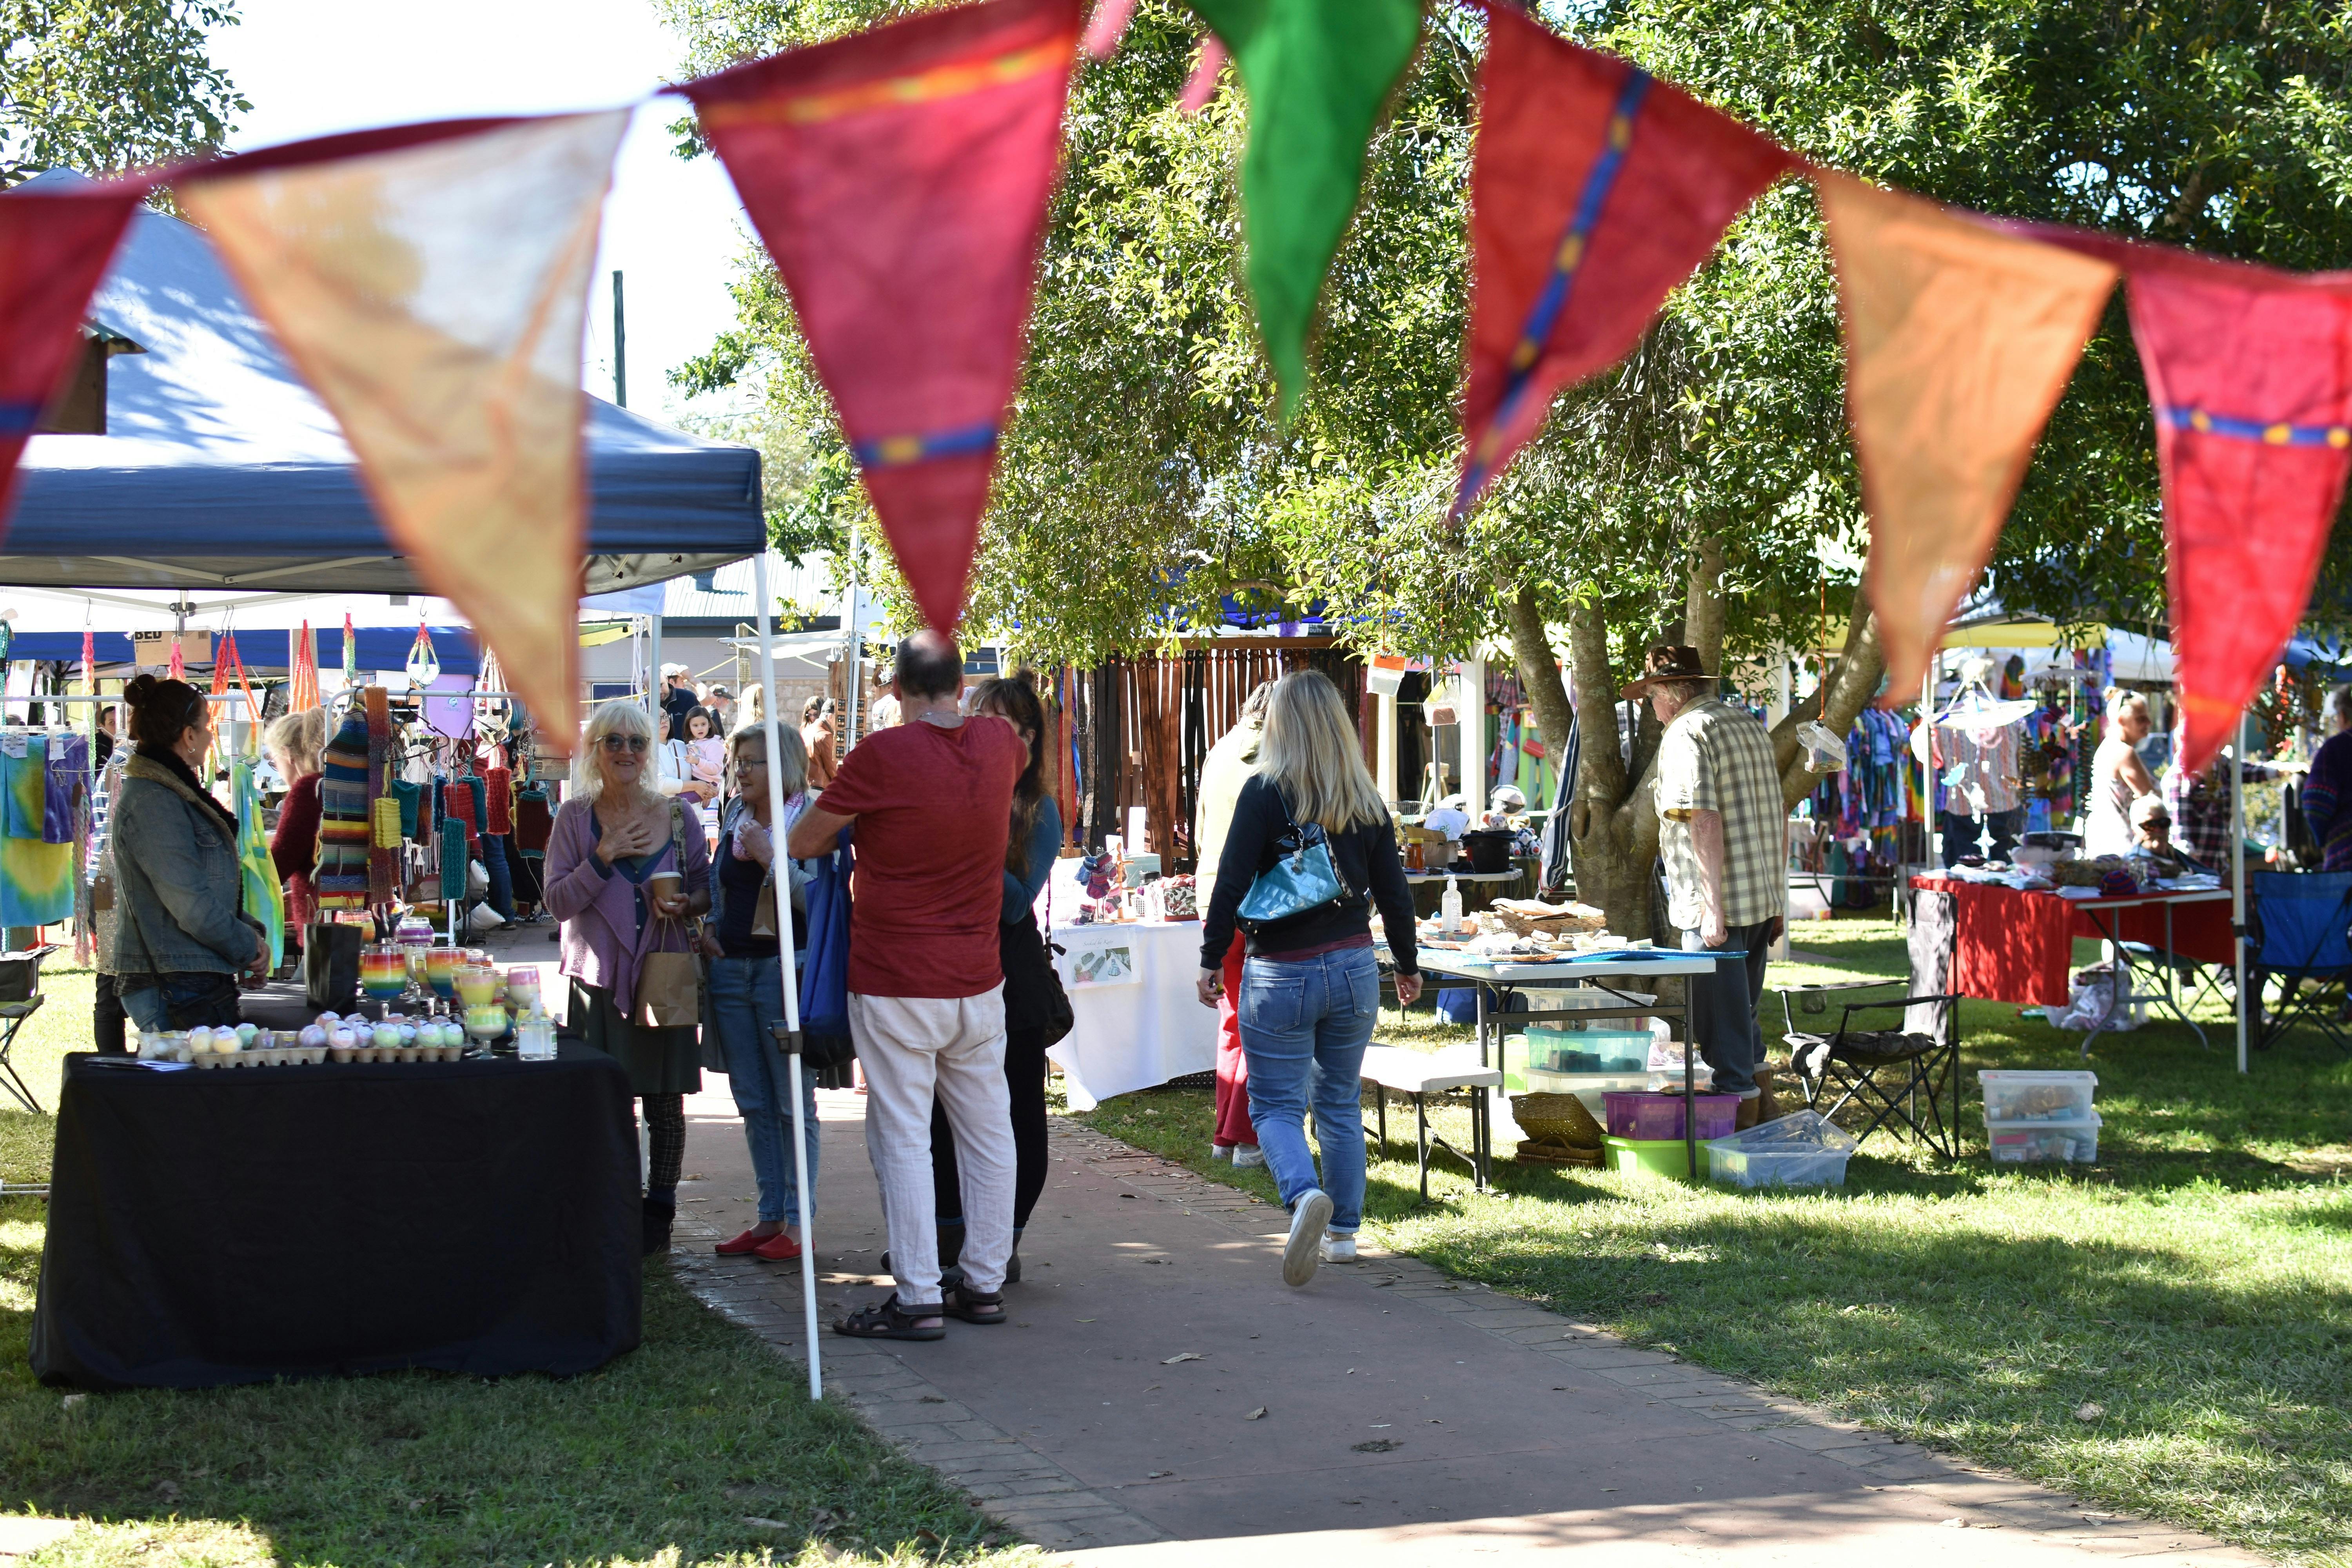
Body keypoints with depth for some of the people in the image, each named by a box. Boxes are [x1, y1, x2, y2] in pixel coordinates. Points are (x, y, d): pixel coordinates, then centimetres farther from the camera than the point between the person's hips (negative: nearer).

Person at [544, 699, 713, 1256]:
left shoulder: (676, 816, 7)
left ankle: (658, 1215, 15)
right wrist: (603, 857, -14)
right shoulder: (576, 818, 3)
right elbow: (557, 901, -3)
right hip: (599, 977, -1)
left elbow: (707, 885, 13)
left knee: (666, 1101, 4)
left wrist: (685, 904, -9)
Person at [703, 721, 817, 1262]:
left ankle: (798, 1222, 4)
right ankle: (770, 1217, 18)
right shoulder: (734, 819, 13)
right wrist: (711, 926, 10)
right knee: (753, 1104, 11)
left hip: (784, 968, -7)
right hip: (732, 969, 7)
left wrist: (769, 857, -20)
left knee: (793, 1103, -1)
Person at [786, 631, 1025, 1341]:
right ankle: (985, 1282, 17)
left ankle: (919, 1298, -2)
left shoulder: (882, 756, -14)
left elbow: (801, 844, -3)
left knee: (902, 1138, -2)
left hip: (895, 986, -5)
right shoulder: (998, 744, 2)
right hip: (978, 983, 5)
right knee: (987, 1131, 11)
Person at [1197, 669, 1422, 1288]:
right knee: (1340, 1103, 16)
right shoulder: (1367, 800, 3)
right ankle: (1342, 1231, 18)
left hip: (1281, 975, -4)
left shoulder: (1265, 792, -10)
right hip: (1353, 969, 4)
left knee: (1276, 1105, 1)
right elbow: (1393, 891, 9)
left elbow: (1232, 884, -12)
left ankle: (1305, 1194, -25)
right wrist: (1407, 965, 20)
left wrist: (1212, 960, -2)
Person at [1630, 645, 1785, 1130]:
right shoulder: (1750, 725, 15)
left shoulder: (1687, 734, -12)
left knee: (1722, 1024, -1)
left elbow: (1705, 821, -22)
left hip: (1720, 906, -9)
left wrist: (1713, 906, -23)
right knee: (1744, 1015, 19)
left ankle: (1738, 1111, 1)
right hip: (1763, 898, 9)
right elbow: (1779, 814, 18)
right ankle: (1759, 1108, 24)